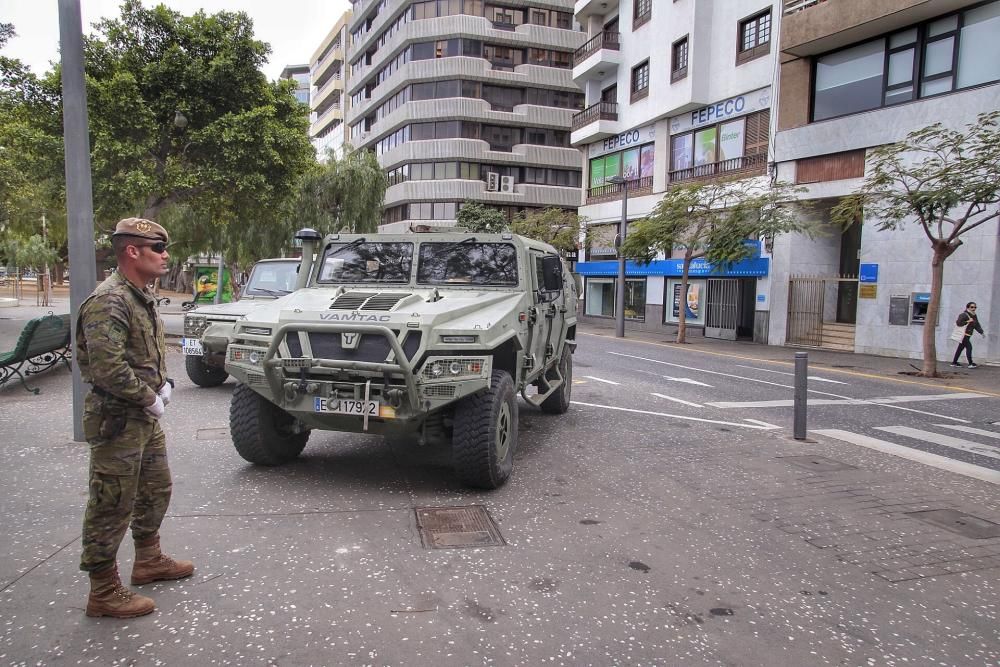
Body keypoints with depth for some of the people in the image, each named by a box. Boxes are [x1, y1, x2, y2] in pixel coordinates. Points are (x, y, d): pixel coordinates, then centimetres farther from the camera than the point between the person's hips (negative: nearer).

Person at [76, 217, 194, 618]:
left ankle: (148, 561, 38)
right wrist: (150, 399, -17)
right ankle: (104, 592, 13)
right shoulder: (108, 302, -20)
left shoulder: (142, 297, 11)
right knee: (112, 508, 1)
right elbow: (108, 369, -27)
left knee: (156, 490, 21)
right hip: (117, 421, -10)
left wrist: (162, 384, 6)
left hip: (146, 418, 10)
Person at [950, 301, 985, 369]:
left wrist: (981, 332, 8)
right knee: (969, 347, -15)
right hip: (963, 334, -9)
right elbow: (958, 323, -20)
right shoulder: (964, 315, -13)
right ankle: (970, 364, -16)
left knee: (960, 348, 12)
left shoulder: (974, 316, 15)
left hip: (968, 335, 9)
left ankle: (954, 362, 18)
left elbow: (977, 325, 17)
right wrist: (967, 321, -24)